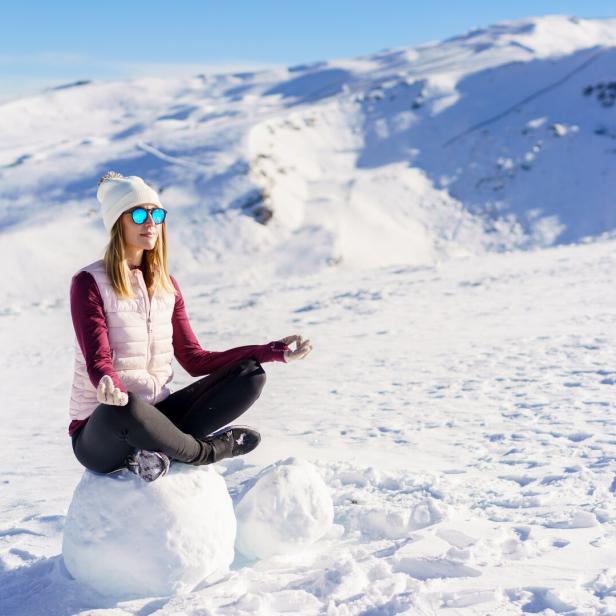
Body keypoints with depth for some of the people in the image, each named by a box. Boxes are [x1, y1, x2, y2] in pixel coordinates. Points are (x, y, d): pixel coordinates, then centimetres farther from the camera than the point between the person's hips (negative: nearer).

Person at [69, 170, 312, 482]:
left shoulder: (166, 285, 10)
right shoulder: (89, 283, -8)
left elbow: (193, 359, 9)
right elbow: (98, 362, -17)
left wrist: (272, 351, 1)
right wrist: (109, 389, -43)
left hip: (153, 418, 6)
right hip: (99, 431, -6)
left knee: (251, 374, -9)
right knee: (124, 408, -43)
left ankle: (161, 449, -22)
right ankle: (207, 451, -14)